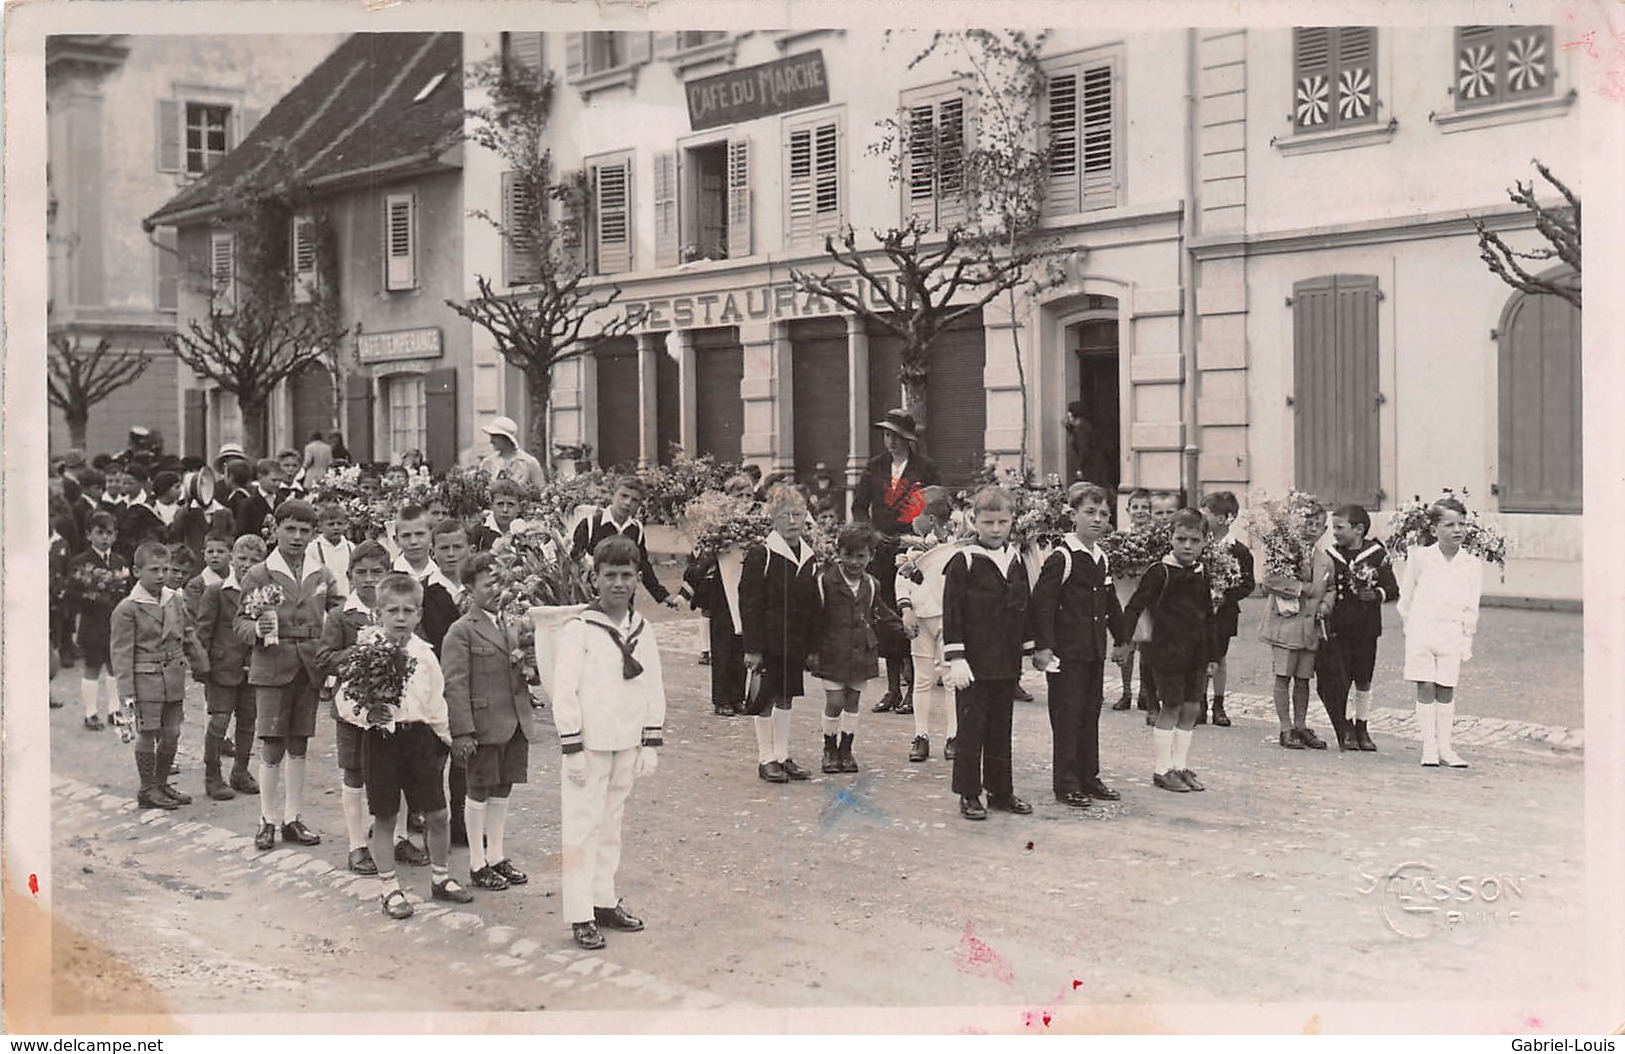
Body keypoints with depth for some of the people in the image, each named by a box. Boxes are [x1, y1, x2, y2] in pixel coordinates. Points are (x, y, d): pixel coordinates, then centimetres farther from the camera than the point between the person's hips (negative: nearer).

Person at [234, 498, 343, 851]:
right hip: (272, 667, -3)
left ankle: (291, 819, 19)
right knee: (272, 747, -3)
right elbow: (241, 622, -1)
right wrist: (257, 629, -22)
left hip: (309, 668, 3)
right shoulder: (257, 576, 0)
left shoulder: (323, 576, 9)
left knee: (298, 746, 10)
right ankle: (267, 820, 9)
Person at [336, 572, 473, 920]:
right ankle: (388, 887, 19)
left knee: (437, 814, 6)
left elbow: (436, 702, 12)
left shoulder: (423, 654, 4)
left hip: (419, 735, 3)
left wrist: (444, 738, 16)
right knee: (384, 816, 6)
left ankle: (441, 877, 26)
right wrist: (367, 712, -23)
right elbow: (345, 701, -6)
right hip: (380, 737, -3)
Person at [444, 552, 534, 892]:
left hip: (515, 724, 6)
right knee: (480, 793, 4)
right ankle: (477, 864, 14)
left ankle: (497, 856, 26)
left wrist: (525, 664, -1)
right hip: (484, 726, -6)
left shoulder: (512, 626, 15)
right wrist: (462, 731, -18)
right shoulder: (461, 631, -7)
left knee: (501, 792, 14)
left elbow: (525, 671, 25)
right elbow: (455, 684, -12)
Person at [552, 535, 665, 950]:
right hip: (589, 745, -5)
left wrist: (651, 743, 7)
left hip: (626, 745, 6)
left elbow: (653, 688, 10)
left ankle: (605, 901, 26)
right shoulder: (579, 629, -11)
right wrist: (572, 748, -14)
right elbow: (564, 690, -12)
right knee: (583, 828, -1)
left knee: (611, 824, 16)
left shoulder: (642, 631, 6)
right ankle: (580, 916, 3)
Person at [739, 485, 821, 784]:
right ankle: (766, 759, 10)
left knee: (786, 697, 13)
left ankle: (782, 756, 22)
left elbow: (812, 605, 13)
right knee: (767, 697, 1)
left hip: (795, 643, 6)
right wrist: (752, 647, -16)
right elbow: (749, 603, -13)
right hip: (768, 641, -6)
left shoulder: (809, 557, 9)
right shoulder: (760, 553, -11)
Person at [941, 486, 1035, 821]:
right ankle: (969, 795, 9)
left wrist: (1029, 648, 16)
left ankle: (1001, 790, 23)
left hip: (1007, 664, 6)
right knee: (972, 729, 0)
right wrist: (956, 658, -15)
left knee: (1001, 728, 13)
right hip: (974, 664, -5)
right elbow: (952, 613, -10)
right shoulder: (963, 562, -8)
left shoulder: (1016, 561, 10)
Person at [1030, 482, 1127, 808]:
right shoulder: (1061, 558, -11)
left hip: (1095, 650, 7)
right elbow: (1041, 603, -16)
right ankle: (1066, 784, 3)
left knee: (1091, 714, 12)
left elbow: (1111, 604, 23)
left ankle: (1089, 778, 21)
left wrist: (1121, 639, 25)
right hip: (1067, 652, -7)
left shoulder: (1102, 559, 13)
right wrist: (1043, 646, -21)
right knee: (1067, 717, -3)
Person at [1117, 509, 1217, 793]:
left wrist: (1211, 654, 16)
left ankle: (1181, 766, 18)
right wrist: (1123, 639, -16)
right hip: (1167, 650, -6)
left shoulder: (1202, 575, 9)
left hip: (1195, 653, 6)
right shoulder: (1160, 572, -9)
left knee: (1190, 708, 8)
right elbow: (1135, 606, -10)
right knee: (1171, 707, -2)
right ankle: (1162, 769, 8)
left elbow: (1208, 617, 17)